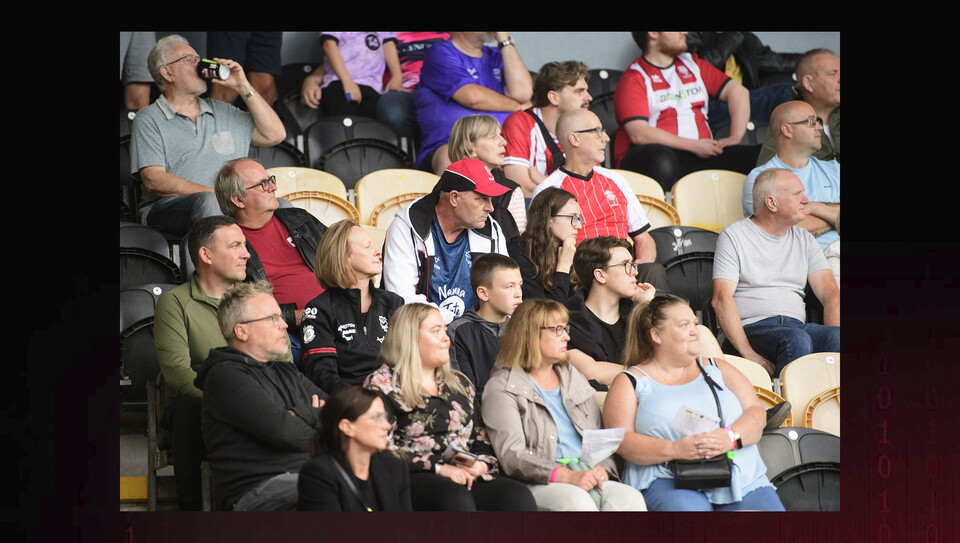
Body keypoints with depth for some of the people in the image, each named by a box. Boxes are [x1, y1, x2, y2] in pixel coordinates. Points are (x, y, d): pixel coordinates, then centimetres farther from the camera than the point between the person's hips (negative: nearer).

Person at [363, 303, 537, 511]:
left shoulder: (459, 383, 27)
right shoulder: (382, 384, 6)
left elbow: (482, 440, 25)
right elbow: (383, 449, -6)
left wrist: (481, 464, 0)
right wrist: (439, 468, -13)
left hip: (466, 477, 5)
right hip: (413, 479, -5)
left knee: (518, 495, -26)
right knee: (456, 498, -39)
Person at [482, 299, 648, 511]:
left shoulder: (576, 380, 26)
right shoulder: (502, 387, 5)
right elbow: (512, 456, -8)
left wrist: (602, 469, -6)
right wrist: (567, 476, -22)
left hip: (586, 477, 5)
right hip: (538, 485, -5)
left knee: (630, 498, -28)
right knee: (578, 500, -39)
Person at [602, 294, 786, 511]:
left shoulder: (716, 369, 23)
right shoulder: (630, 383, 13)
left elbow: (756, 412, 13)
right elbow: (621, 440, -1)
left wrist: (730, 437, -11)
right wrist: (674, 450, -17)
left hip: (740, 477, 3)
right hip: (669, 480, -2)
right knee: (687, 506, -39)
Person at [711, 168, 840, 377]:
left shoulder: (804, 240, 22)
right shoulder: (734, 236, 5)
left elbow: (830, 294, 13)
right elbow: (721, 299, -6)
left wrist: (835, 339, -10)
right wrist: (748, 354, -21)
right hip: (751, 328, -5)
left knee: (836, 336, -30)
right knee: (796, 339, -37)